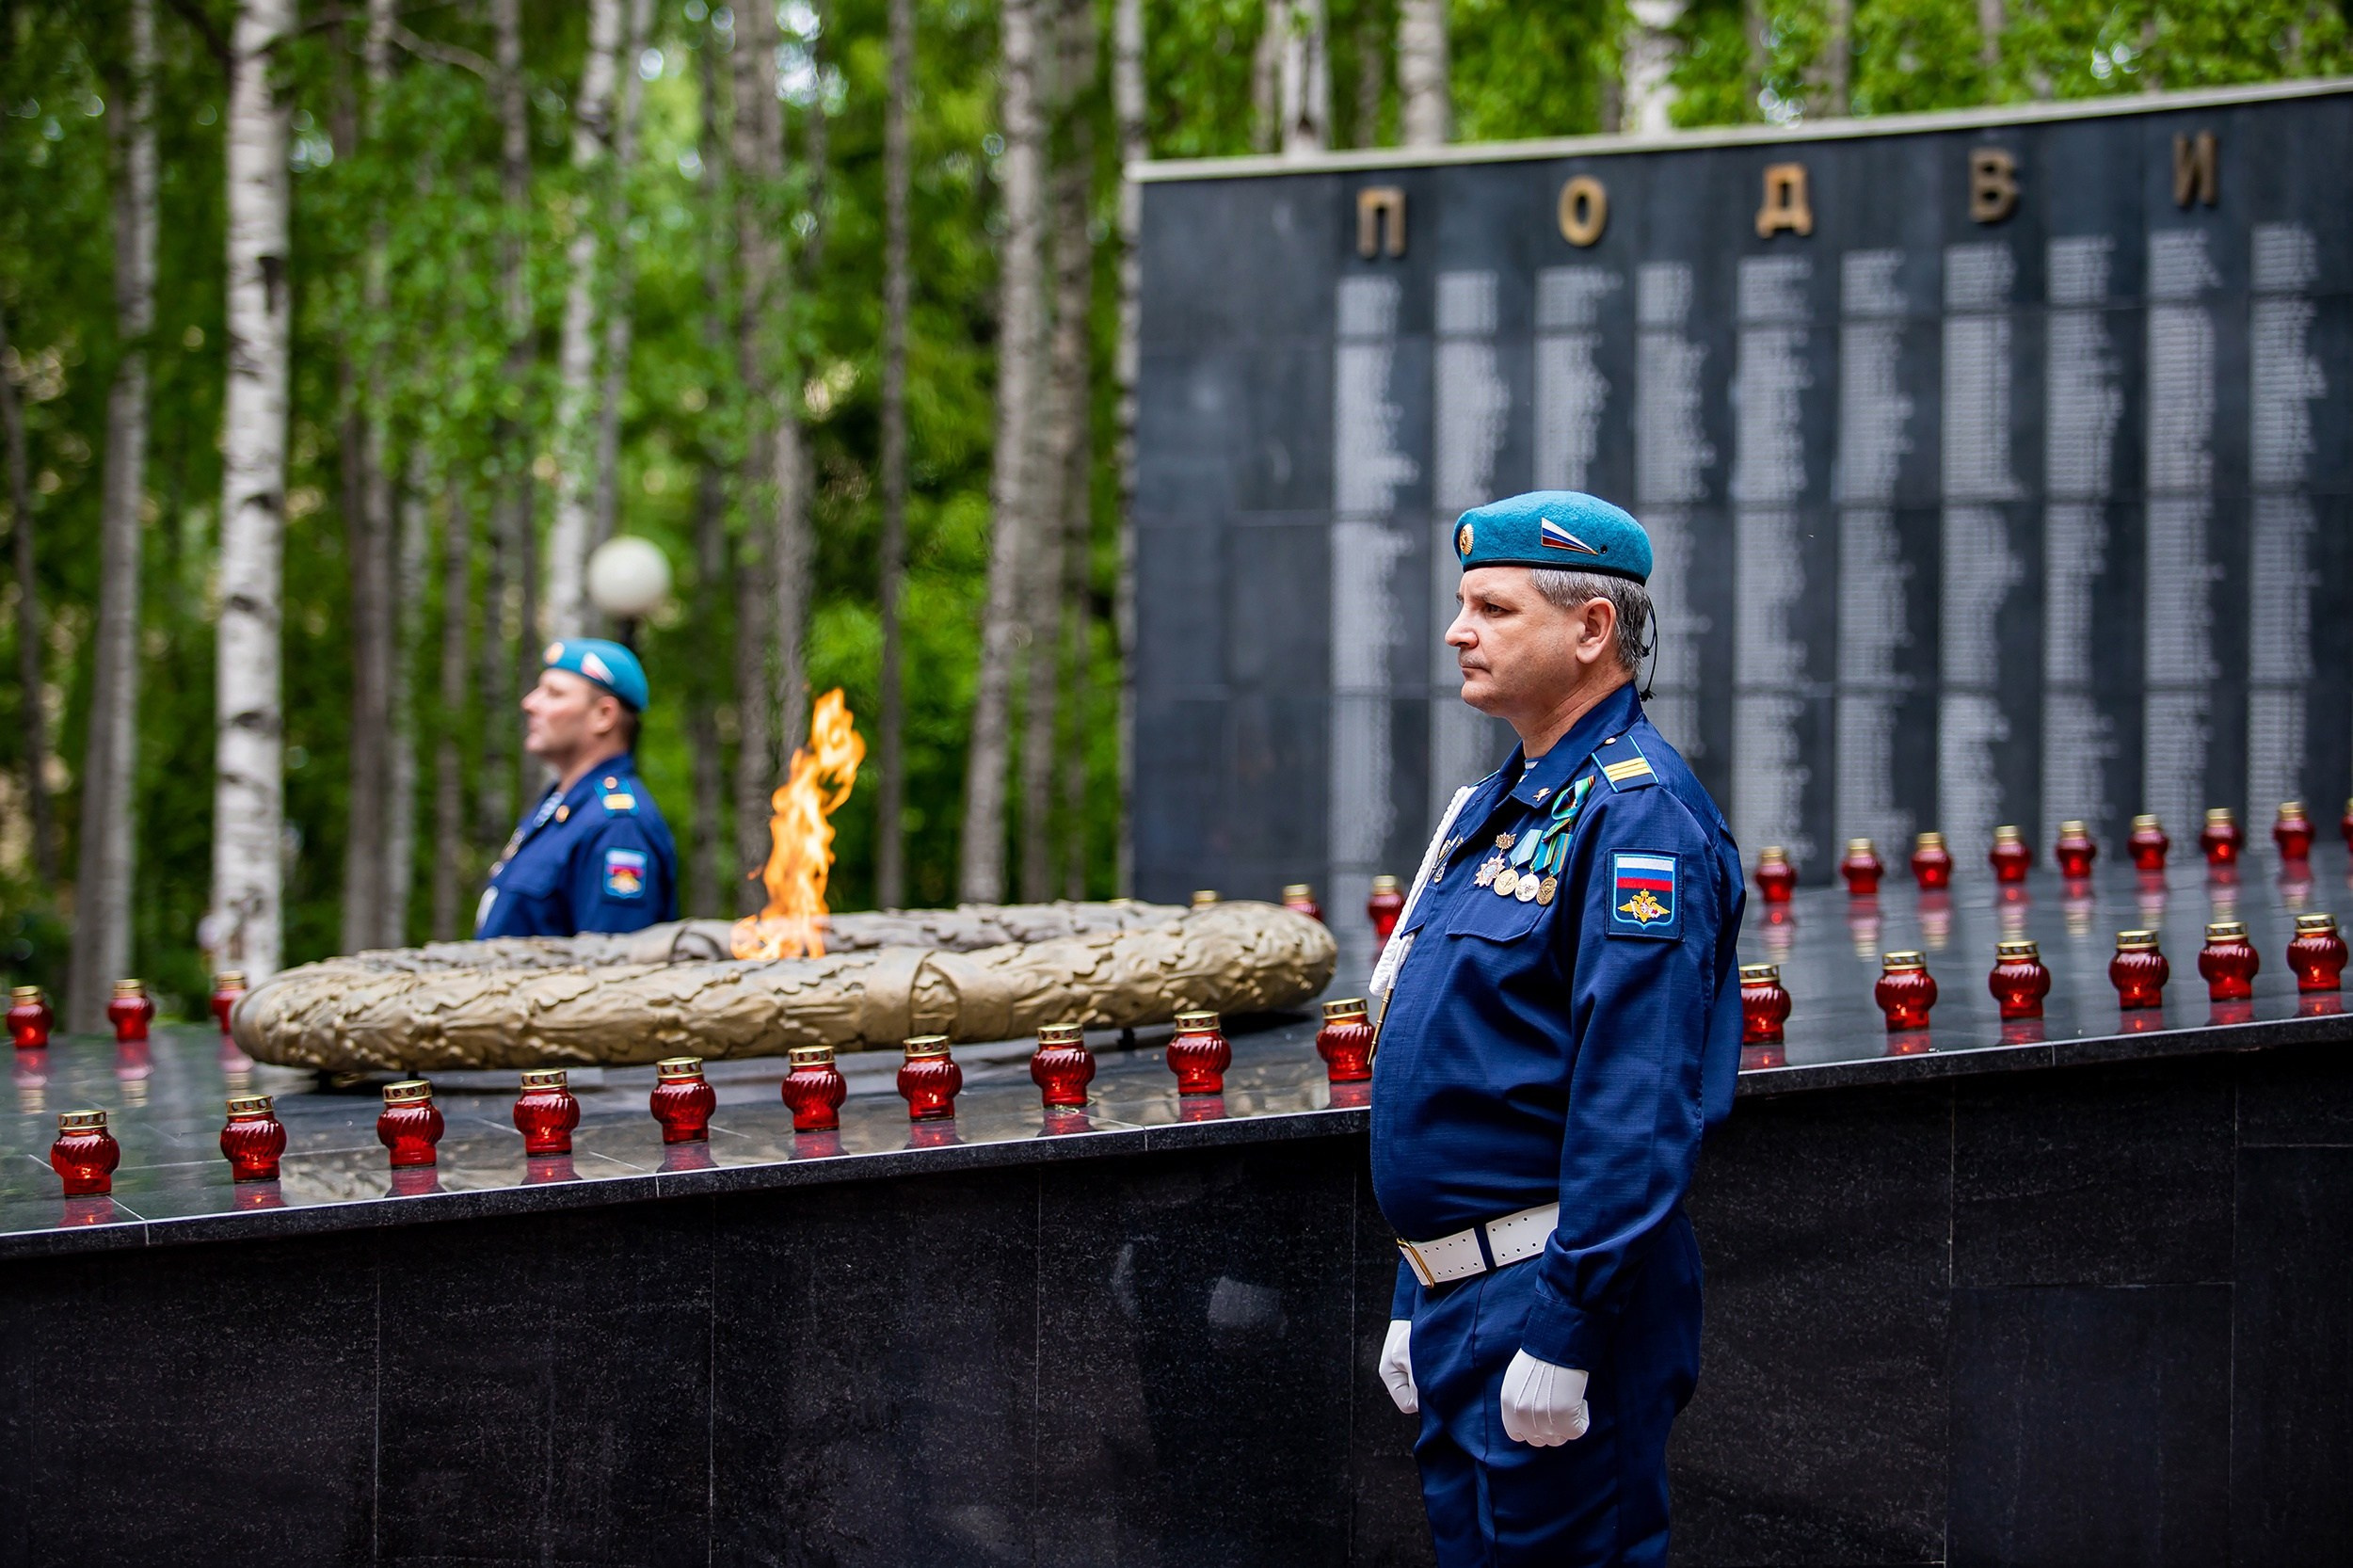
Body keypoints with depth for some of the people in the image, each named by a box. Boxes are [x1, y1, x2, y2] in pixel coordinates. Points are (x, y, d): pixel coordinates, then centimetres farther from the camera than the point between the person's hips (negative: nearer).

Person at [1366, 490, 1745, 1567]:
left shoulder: (1636, 814, -15)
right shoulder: (1493, 809, 16)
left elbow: (1634, 1109, -22)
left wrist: (1561, 1334, -24)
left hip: (1556, 1281, -10)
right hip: (1461, 1295, 10)